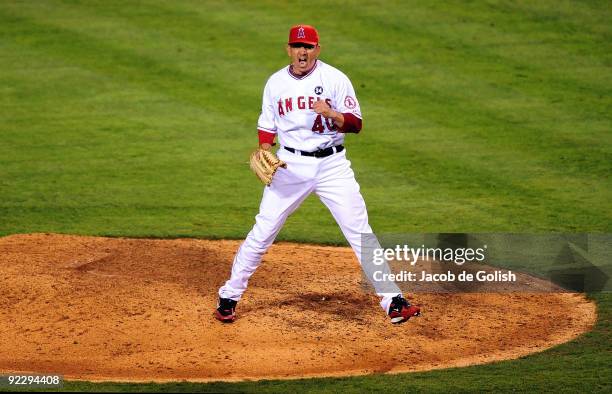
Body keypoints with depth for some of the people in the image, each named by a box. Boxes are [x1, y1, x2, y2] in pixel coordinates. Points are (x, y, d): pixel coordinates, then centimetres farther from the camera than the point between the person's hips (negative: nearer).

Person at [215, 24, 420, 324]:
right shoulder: (276, 83, 5)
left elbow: (356, 123, -7)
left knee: (361, 233, -4)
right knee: (262, 232, 1)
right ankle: (229, 297, 14)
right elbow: (267, 126, 14)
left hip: (332, 165, -2)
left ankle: (392, 300, 0)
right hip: (290, 164, 2)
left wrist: (331, 114, -27)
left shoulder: (335, 79, -5)